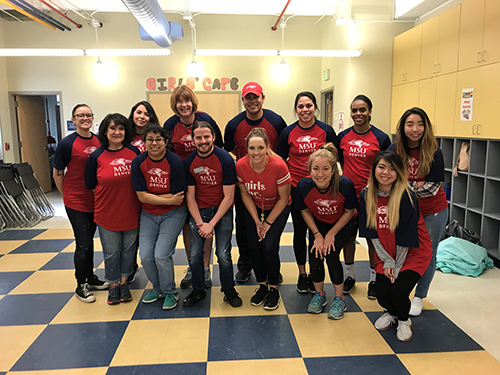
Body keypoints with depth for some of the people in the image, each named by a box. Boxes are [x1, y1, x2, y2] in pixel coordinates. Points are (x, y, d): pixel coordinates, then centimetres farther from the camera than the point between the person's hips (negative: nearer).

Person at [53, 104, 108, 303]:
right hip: (76, 202, -5)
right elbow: (57, 174, -4)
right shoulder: (67, 143, -11)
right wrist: (67, 196, 0)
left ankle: (91, 278, 32)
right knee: (83, 244, 0)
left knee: (89, 240, 17)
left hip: (95, 200, 5)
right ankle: (81, 285, 17)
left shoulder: (99, 141, 3)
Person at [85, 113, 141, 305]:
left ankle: (123, 282, 34)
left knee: (128, 249, 15)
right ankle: (113, 285, 31)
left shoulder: (134, 152, -2)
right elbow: (91, 187, 0)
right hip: (107, 214, -2)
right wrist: (110, 198, -1)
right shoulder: (96, 157, -8)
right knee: (111, 252, 10)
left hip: (131, 212, 2)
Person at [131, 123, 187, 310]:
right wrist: (169, 200, -16)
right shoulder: (138, 162, -6)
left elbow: (177, 196, -15)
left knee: (161, 255, -12)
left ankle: (170, 293, 14)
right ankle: (157, 289, 27)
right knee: (145, 256, -1)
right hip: (149, 215, 4)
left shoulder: (175, 162, -15)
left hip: (173, 214, -3)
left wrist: (150, 197, -11)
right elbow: (141, 196, -11)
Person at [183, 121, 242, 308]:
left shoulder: (225, 159, -13)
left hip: (222, 210, -2)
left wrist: (211, 224, -15)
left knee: (223, 254, -10)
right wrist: (200, 223, -11)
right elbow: (190, 196, 1)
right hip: (199, 210, 3)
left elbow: (228, 197, -12)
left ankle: (229, 290, 16)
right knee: (194, 254, -3)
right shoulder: (189, 162, -3)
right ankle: (198, 290, 22)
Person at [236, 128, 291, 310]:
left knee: (269, 246, -15)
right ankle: (262, 286, 19)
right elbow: (245, 195, -5)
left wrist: (268, 223, -13)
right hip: (254, 209, 3)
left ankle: (274, 290, 8)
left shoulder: (278, 166, -29)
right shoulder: (241, 165, -19)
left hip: (278, 209, -3)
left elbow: (283, 198, -16)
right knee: (254, 246, -5)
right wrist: (257, 221, -9)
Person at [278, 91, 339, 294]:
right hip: (296, 188, 0)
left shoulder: (326, 130, -3)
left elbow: (334, 159, 6)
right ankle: (301, 274, 27)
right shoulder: (288, 132, -2)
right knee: (300, 231, 10)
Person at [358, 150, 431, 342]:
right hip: (386, 254, 4)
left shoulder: (407, 198, -23)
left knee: (398, 291, -18)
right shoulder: (366, 195, -9)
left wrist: (396, 267, -13)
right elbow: (372, 233, -5)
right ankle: (391, 313, 32)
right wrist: (387, 261, -9)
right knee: (382, 295, -6)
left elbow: (405, 238, -18)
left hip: (413, 253, -4)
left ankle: (404, 320, 18)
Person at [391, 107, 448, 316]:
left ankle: (419, 298, 28)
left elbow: (432, 187, -16)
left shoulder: (434, 152, -15)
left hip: (434, 212, -1)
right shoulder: (394, 150, -10)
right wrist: (415, 185, -15)